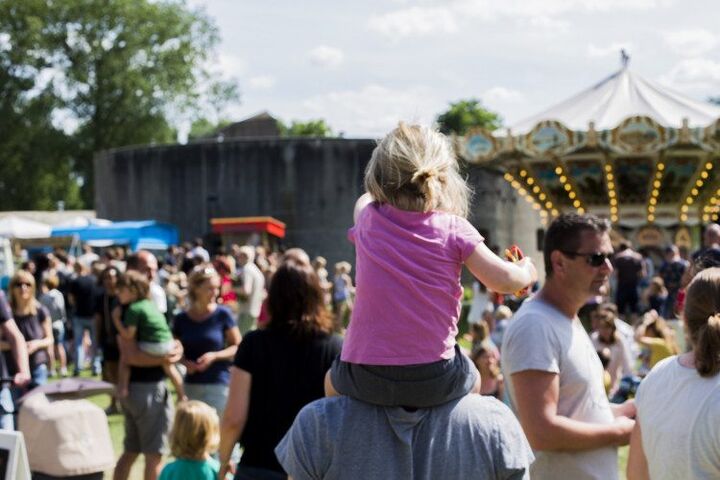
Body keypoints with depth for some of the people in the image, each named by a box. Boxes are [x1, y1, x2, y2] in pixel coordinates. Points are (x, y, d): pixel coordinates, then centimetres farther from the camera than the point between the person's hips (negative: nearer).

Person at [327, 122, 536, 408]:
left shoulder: (368, 219, 2)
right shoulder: (454, 229, -5)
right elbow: (503, 281, -4)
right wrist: (527, 272, 16)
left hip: (365, 378, 1)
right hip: (434, 380, -1)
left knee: (334, 382, 37)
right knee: (471, 379, 35)